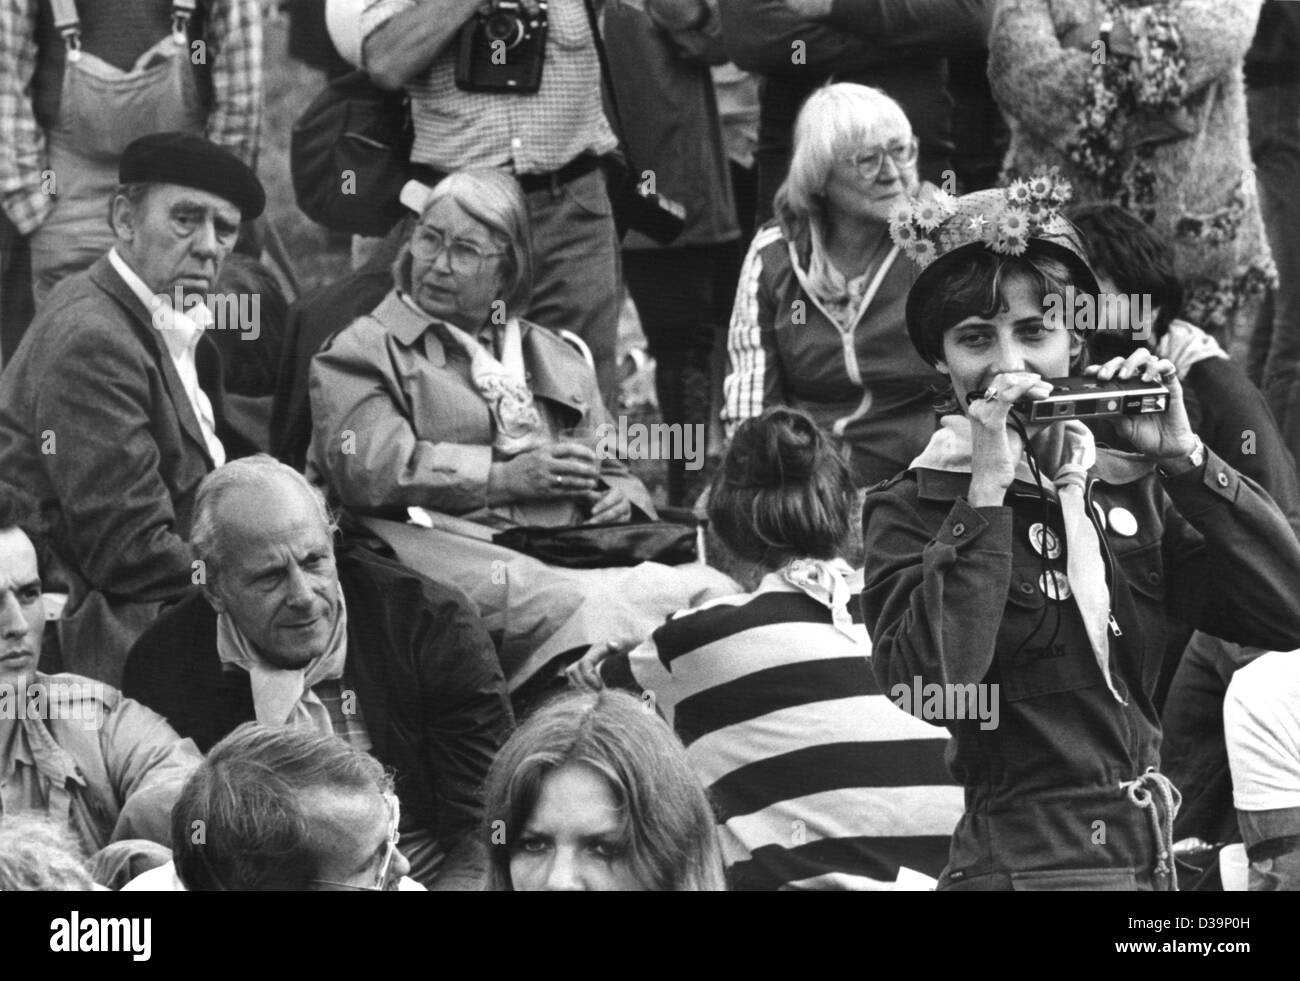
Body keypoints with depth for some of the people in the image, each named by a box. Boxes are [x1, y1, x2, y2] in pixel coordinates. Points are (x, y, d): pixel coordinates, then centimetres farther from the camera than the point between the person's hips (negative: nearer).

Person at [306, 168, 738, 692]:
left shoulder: (554, 358, 31)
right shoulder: (363, 349, 13)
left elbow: (612, 470, 32)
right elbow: (367, 468, -4)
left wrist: (620, 497, 5)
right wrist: (504, 477, -8)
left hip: (569, 549, 5)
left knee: (711, 590, -25)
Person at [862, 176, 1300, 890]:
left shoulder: (1126, 487, 9)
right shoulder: (909, 510, -3)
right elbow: (931, 682, -20)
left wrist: (1182, 456, -7)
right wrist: (987, 487, -19)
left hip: (1151, 859, 5)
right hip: (1023, 866, -5)